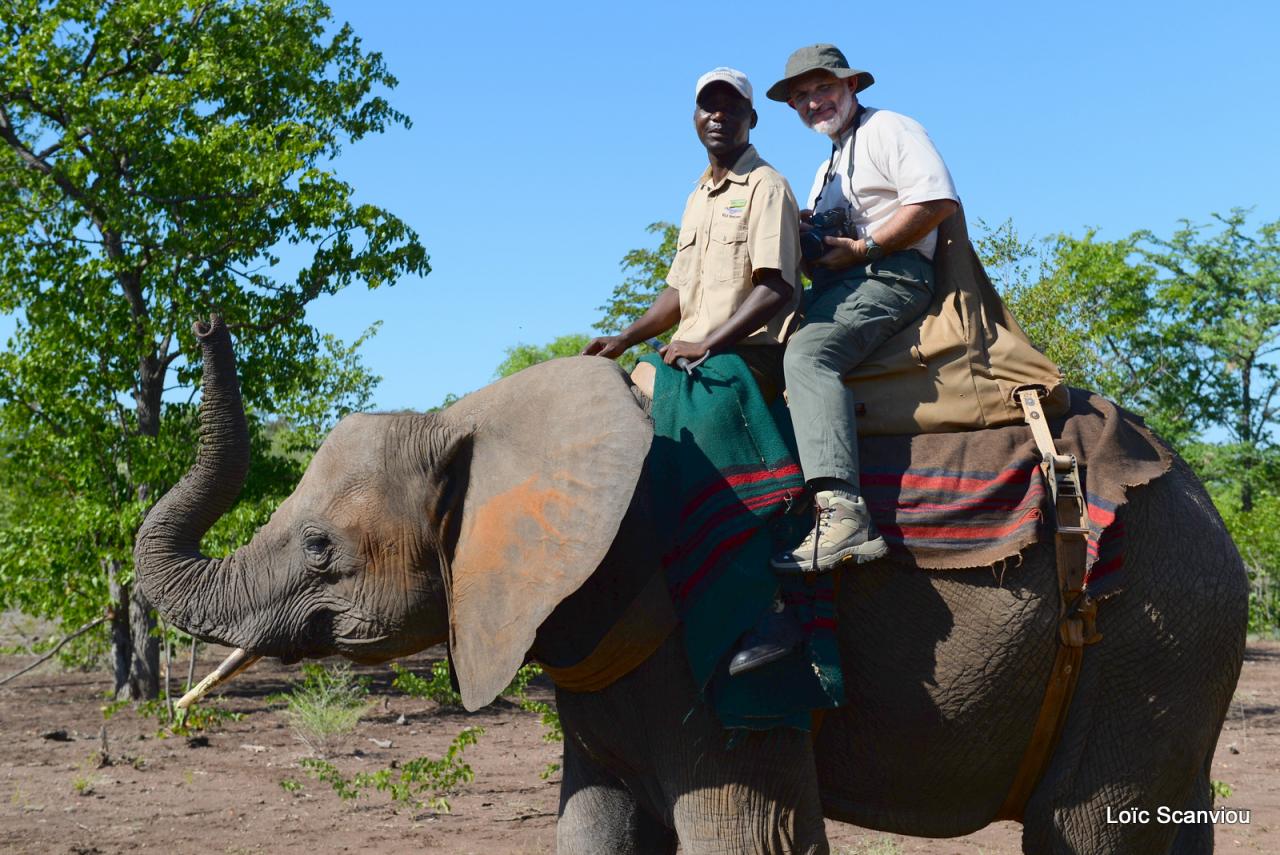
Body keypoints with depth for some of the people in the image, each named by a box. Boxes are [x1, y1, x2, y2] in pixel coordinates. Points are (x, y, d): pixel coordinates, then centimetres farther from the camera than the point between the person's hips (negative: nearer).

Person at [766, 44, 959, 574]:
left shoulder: (888, 129, 4)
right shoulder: (828, 170, 33)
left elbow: (939, 200, -12)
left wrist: (861, 248, -13)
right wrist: (806, 233, 5)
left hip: (888, 273, -10)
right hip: (836, 286, 10)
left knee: (806, 353, -35)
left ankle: (842, 512, -50)